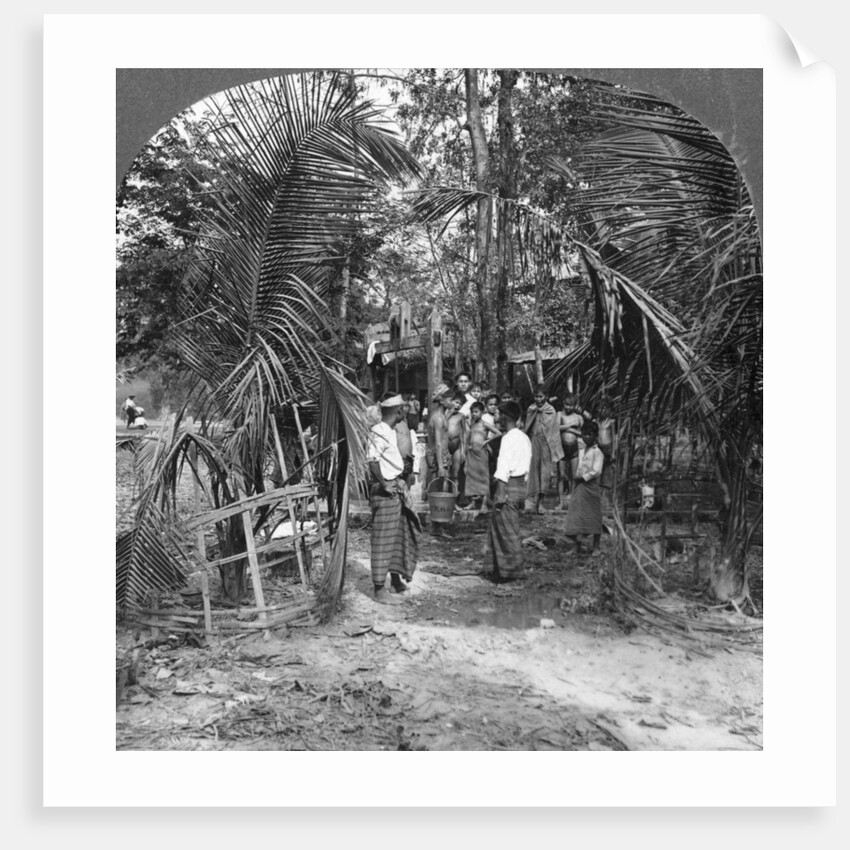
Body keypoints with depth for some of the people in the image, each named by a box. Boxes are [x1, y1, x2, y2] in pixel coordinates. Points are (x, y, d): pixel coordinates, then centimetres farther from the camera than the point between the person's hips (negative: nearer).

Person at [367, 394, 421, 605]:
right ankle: (379, 590, 5)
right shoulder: (379, 432, -16)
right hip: (385, 492, -10)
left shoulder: (391, 432, 14)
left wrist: (398, 483, 12)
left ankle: (396, 581, 30)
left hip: (397, 488, 10)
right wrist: (384, 485, -23)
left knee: (402, 534, 17)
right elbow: (372, 461, -24)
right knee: (383, 540, -3)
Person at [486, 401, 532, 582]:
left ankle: (511, 571, 7)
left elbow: (504, 467, -18)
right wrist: (522, 494, 20)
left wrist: (500, 493, -20)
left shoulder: (509, 437, -14)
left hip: (508, 485, -9)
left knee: (507, 531, 0)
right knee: (498, 527, 16)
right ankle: (499, 568, 22)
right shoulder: (524, 437, 13)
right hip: (520, 484, 9)